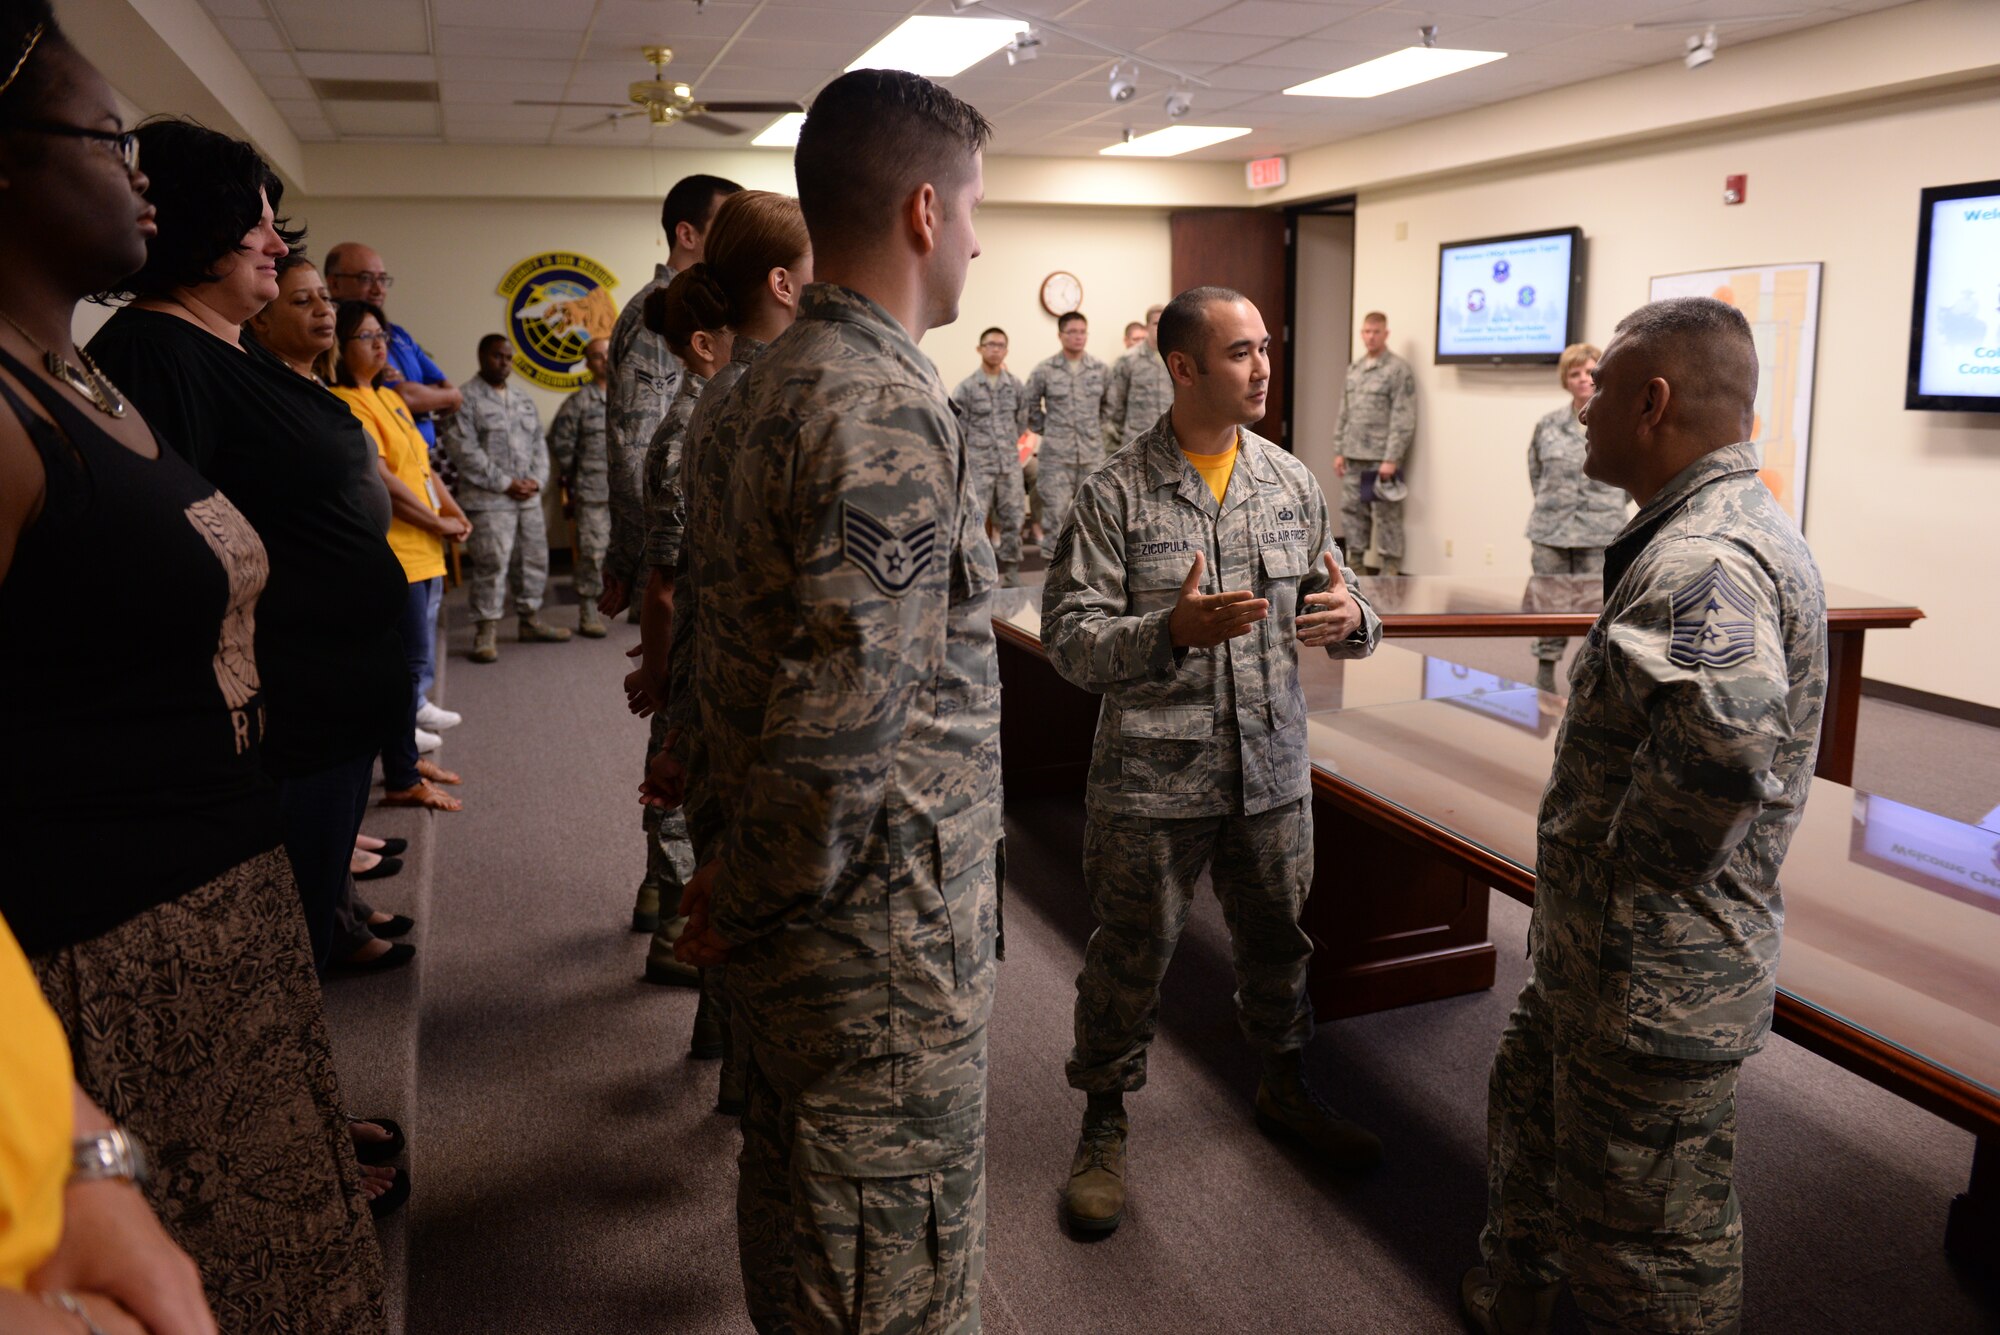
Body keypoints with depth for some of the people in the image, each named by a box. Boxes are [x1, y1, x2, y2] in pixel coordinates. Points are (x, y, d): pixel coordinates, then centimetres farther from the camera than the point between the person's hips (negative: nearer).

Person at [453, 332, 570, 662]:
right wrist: (505, 483, -13)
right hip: (489, 500, -7)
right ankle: (486, 631, -3)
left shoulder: (524, 401, 19)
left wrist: (536, 480, 0)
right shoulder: (466, 398, -4)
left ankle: (531, 619, 24)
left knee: (534, 560, 11)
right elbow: (466, 451, -12)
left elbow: (539, 445, 19)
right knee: (492, 566, -9)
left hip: (529, 498, 7)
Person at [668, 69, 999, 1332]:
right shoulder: (888, 409, -22)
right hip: (884, 937, -9)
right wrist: (750, 902, -11)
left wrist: (742, 879, 18)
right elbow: (842, 718, -27)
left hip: (804, 915, 9)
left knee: (798, 1205, 25)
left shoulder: (757, 389, 9)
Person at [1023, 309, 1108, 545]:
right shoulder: (1044, 371, -2)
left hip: (1092, 453, 3)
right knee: (1055, 509, -4)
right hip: (1056, 455, -3)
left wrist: (1098, 430, 9)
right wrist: (1045, 430, 4)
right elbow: (1029, 406, 7)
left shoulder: (1100, 370, 6)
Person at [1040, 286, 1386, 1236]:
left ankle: (1283, 1089, 45)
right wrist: (1170, 632, -30)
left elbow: (1337, 606, 10)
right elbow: (1068, 638, -14)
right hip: (1153, 776, -4)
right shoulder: (1114, 495, -10)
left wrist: (1353, 620, -14)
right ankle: (1104, 1130, 30)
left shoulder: (1291, 483, 5)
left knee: (1278, 940, 20)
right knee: (1129, 958, 9)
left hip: (1272, 769, 4)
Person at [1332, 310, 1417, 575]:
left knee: (1386, 514, -2)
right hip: (1354, 457, 7)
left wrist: (1391, 458, -17)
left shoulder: (1399, 370, -7)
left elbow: (1403, 419, -12)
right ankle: (1356, 563, 21)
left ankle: (1390, 568, 4)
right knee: (1351, 509, 10)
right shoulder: (1353, 369, 14)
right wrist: (1339, 451, 11)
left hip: (1382, 458, -7)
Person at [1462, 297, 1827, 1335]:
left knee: (1647, 1249, 6)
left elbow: (1725, 732, -46)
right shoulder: (1721, 527, 11)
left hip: (1652, 980, -11)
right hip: (1598, 952, 11)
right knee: (1529, 1105, 30)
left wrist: (1636, 856, -27)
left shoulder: (1705, 560, -25)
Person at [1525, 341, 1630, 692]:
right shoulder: (1548, 425, 5)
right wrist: (1549, 504, 11)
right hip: (1551, 531, 2)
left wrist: (1612, 504, 6)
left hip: (1601, 534, -2)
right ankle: (1545, 673, 19)